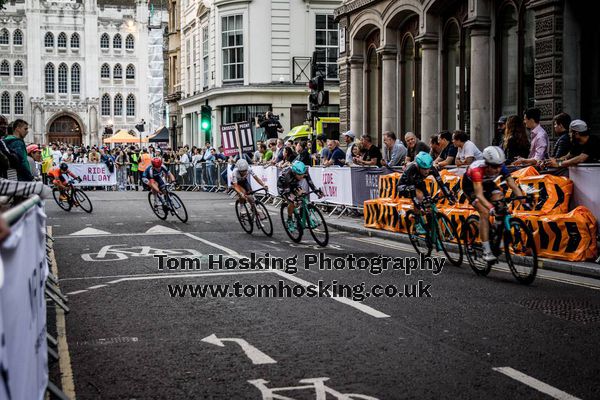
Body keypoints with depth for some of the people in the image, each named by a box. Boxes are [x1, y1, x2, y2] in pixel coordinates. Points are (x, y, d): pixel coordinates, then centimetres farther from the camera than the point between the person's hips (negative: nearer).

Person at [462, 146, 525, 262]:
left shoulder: (501, 168, -27)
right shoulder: (477, 169, -40)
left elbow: (514, 186, -26)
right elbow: (479, 194, -47)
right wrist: (491, 207, -62)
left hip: (487, 183, 5)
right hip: (471, 186, -5)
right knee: (485, 213, -23)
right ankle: (486, 251, -20)